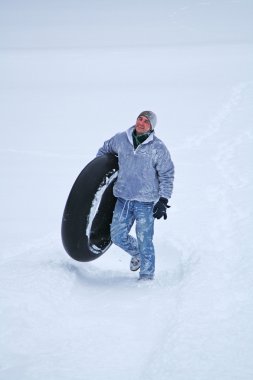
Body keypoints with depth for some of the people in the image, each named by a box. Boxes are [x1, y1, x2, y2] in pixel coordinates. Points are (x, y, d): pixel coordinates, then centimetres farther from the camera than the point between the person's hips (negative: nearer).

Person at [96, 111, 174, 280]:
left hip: (146, 202, -4)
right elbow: (105, 149, 23)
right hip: (123, 198, 4)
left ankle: (147, 276, 14)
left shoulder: (158, 148, -8)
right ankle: (137, 254, 37)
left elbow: (167, 175, -2)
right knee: (117, 236, 8)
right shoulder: (121, 139, 1)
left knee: (144, 241, -1)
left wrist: (163, 201, -8)